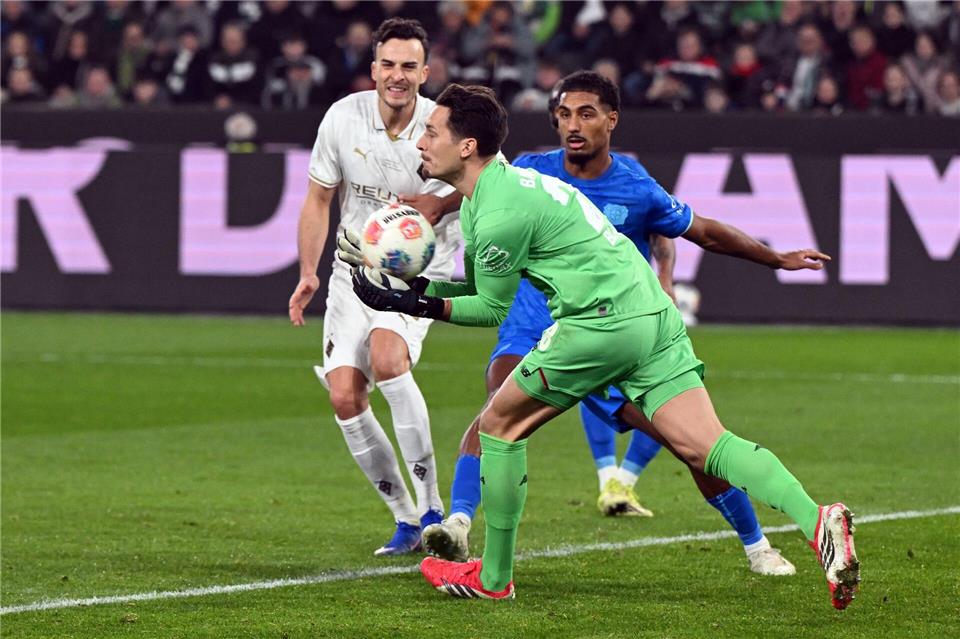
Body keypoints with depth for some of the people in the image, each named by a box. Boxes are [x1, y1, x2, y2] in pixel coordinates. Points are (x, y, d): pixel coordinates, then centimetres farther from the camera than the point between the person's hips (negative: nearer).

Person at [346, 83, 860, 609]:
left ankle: (493, 578, 14)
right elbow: (477, 282, 28)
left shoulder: (500, 215, -12)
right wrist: (421, 286, 14)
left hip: (602, 319, -9)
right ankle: (815, 521, -23)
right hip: (653, 314, 9)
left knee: (500, 425, 7)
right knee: (703, 447, -3)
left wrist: (421, 305, 0)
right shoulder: (501, 183, 19)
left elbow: (493, 309, -1)